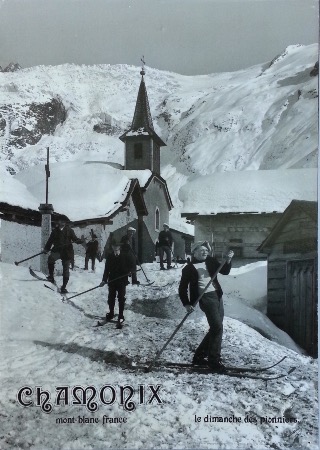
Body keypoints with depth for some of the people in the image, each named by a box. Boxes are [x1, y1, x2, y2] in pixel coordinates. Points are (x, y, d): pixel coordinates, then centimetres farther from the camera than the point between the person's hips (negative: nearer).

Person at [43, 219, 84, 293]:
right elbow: (50, 240, 13)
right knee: (51, 258, -31)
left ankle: (64, 287, 11)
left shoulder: (69, 230, 6)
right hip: (57, 250, 1)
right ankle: (51, 276, -13)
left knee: (66, 270, 1)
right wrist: (46, 248, 0)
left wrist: (81, 240, -19)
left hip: (67, 252, 0)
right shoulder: (55, 231, 11)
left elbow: (75, 239, 2)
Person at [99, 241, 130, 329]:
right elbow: (106, 269, 6)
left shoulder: (124, 256, -2)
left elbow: (128, 268, 1)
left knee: (121, 299, -1)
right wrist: (104, 280, 1)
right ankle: (111, 313, 32)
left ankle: (121, 317, 4)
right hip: (112, 281, 3)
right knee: (111, 298, 13)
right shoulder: (109, 256, 4)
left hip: (122, 281, -2)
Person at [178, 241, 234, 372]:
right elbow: (182, 287, 0)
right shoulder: (189, 268, -2)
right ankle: (214, 360, -6)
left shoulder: (211, 261, 12)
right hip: (206, 298, -7)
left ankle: (199, 356, 23)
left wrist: (228, 260, -11)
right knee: (217, 327, -15)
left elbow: (224, 271, 7)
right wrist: (186, 304, -8)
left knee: (216, 328, 11)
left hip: (218, 296, 7)